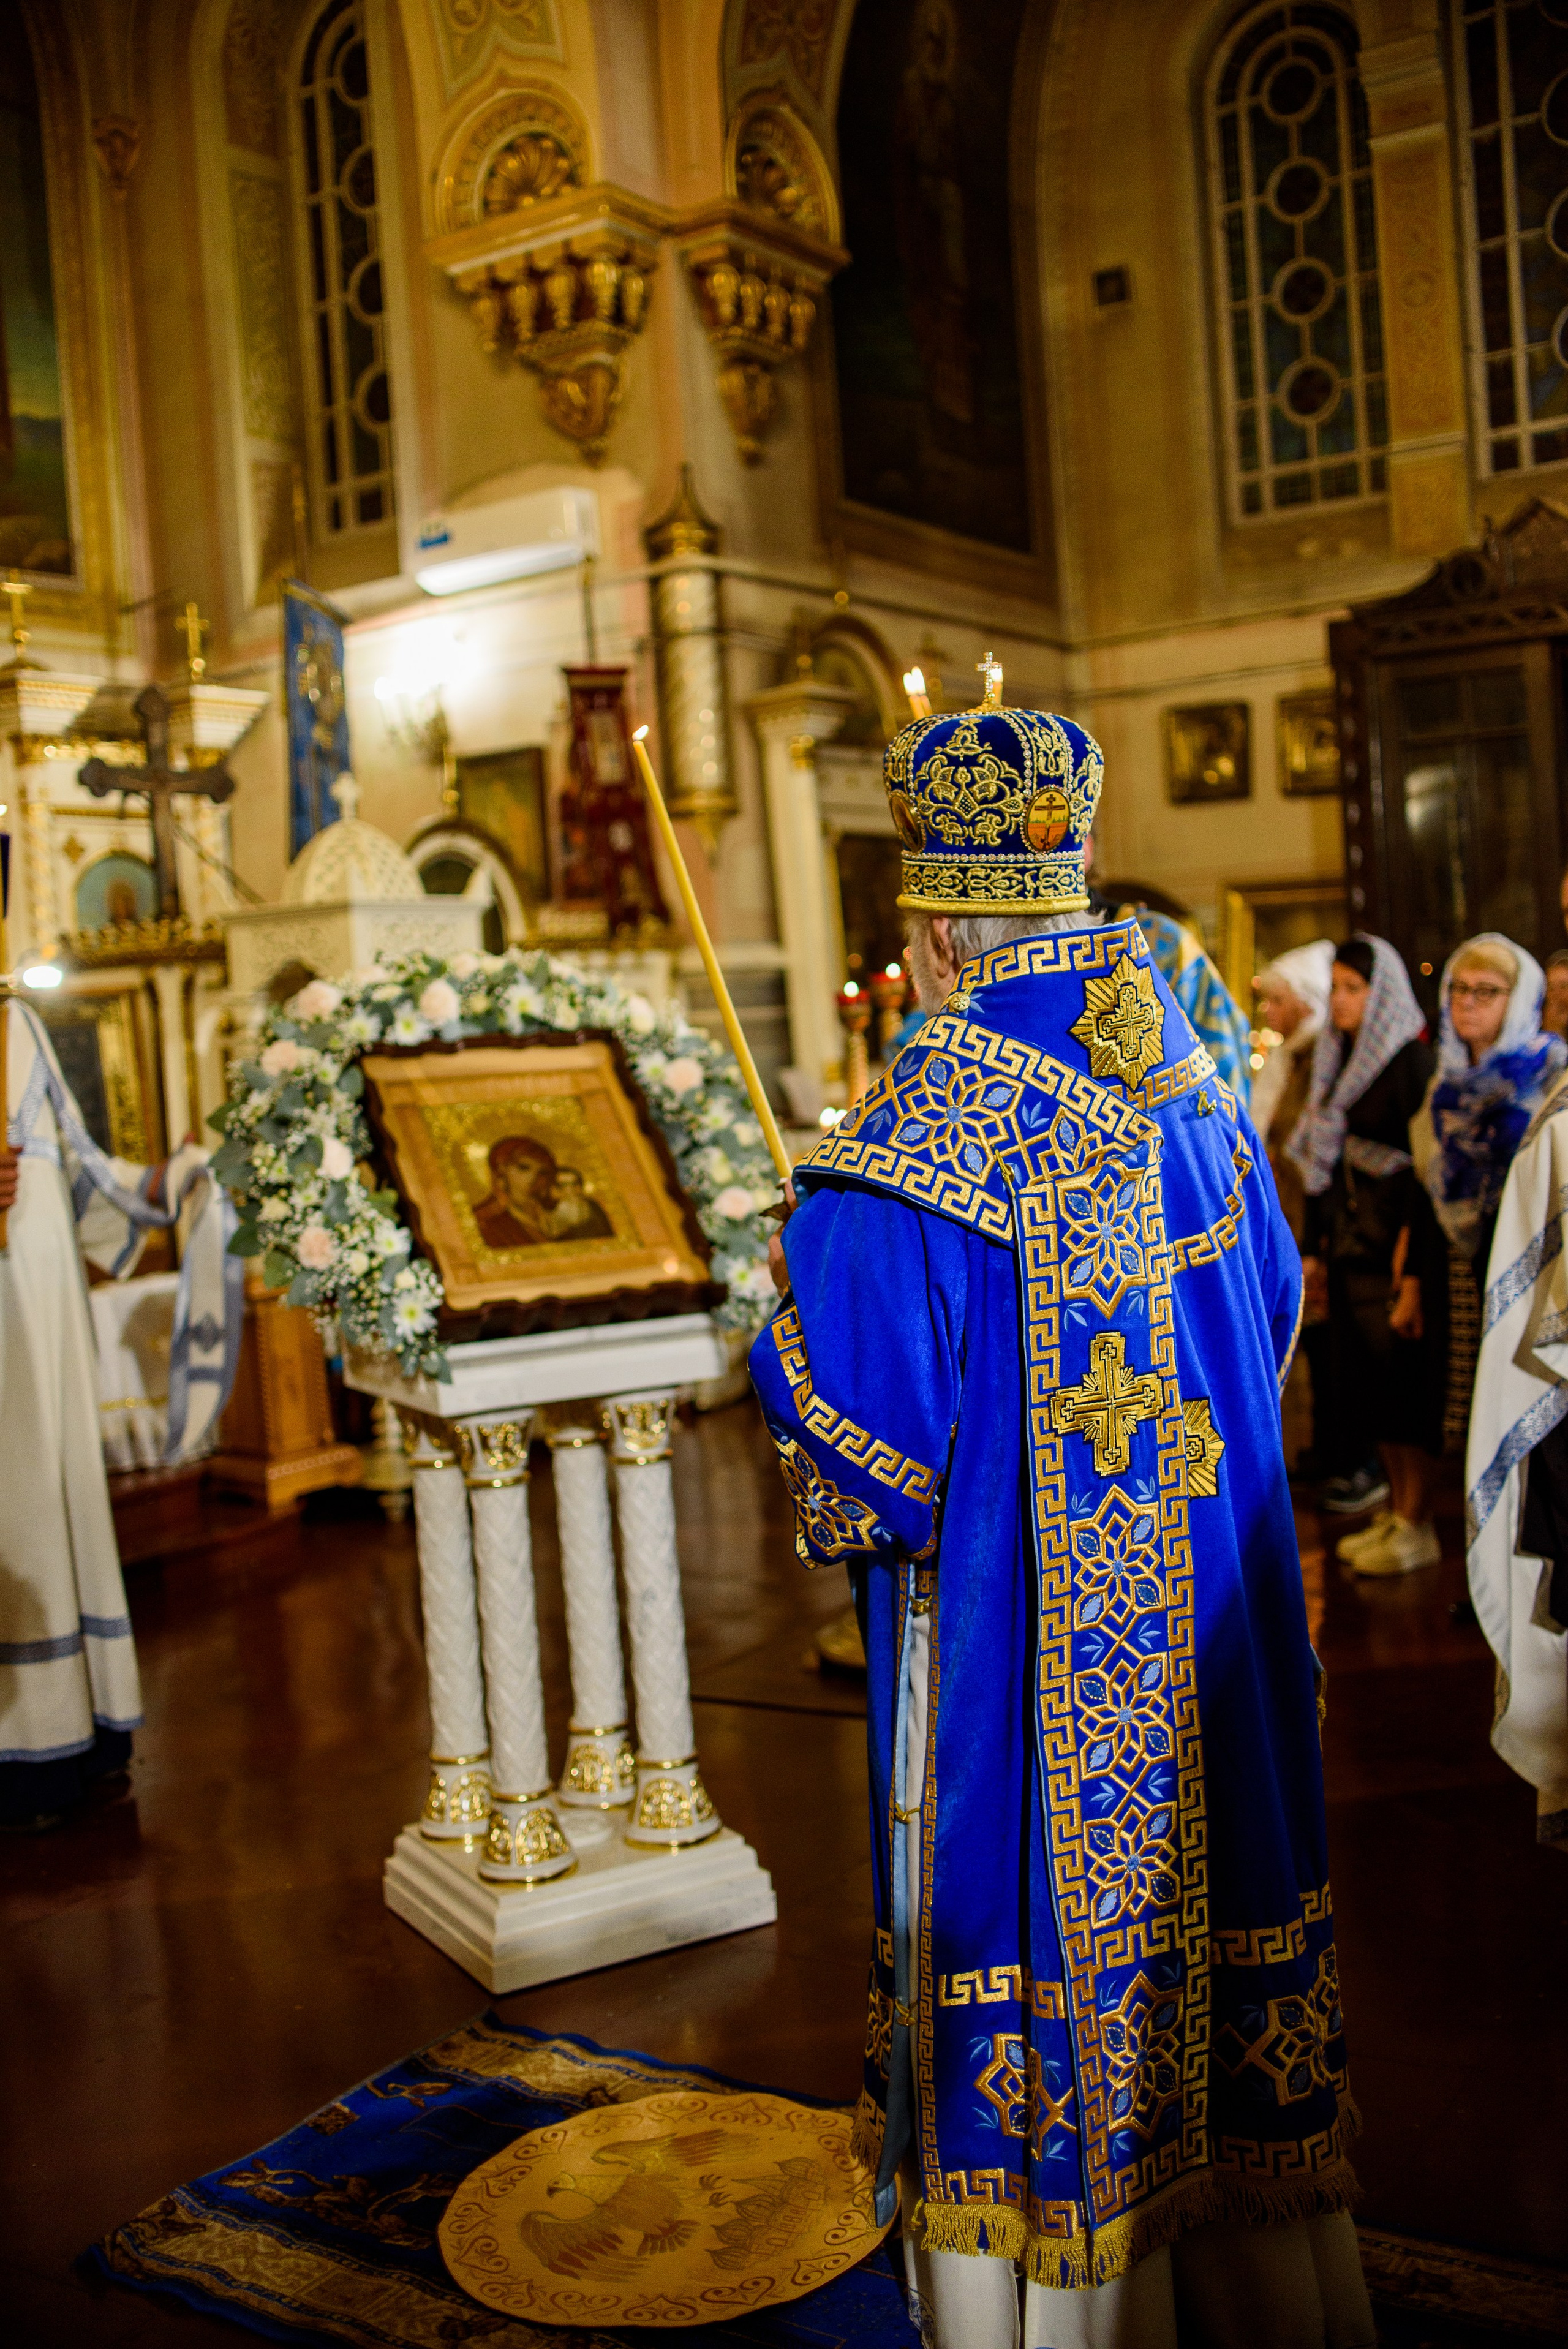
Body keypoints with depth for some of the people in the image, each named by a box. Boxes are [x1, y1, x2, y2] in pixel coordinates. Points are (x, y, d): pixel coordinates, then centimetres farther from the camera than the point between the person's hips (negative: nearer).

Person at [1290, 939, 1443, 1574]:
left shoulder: (1412, 1062, -12)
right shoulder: (1340, 1058, 11)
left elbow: (1424, 1172, -17)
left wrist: (1415, 1273, -20)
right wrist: (1314, 1249, 13)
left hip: (1398, 1250, -8)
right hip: (1351, 1247, 8)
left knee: (1405, 1386, -1)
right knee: (1370, 1384, 12)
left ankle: (1418, 1528, 9)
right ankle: (1396, 1513, 22)